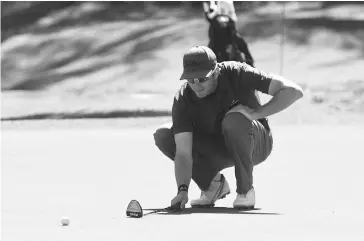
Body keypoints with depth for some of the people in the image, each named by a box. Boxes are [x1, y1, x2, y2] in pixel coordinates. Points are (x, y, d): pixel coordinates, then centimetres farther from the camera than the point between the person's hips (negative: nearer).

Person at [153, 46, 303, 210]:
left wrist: (256, 112, -36)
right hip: (217, 151, 3)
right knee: (163, 136, -19)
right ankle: (212, 183, -1)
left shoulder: (235, 74, -27)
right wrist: (183, 189, -42)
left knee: (234, 120, -38)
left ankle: (246, 190, -17)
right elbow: (183, 152, -26)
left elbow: (293, 91, -30)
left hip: (256, 144, -3)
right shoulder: (183, 98, -20)